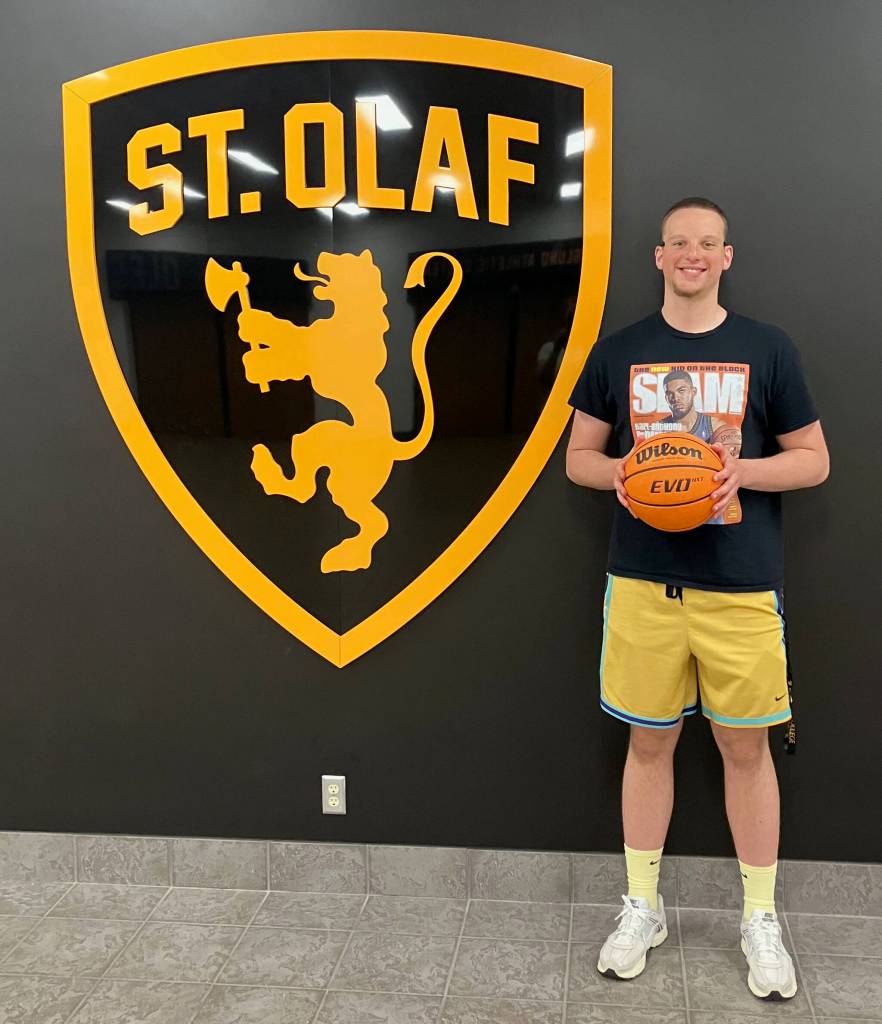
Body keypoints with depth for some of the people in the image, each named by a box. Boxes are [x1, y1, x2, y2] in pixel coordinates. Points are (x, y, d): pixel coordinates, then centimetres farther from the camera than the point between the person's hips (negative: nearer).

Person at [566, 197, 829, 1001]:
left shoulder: (768, 349, 2)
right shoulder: (619, 352, 6)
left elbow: (814, 461, 5)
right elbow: (579, 458, 11)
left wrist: (744, 470, -15)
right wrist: (619, 472, -12)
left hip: (741, 584, -1)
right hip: (643, 580, 1)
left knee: (746, 747, 7)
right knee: (650, 742, 10)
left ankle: (761, 918, 26)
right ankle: (642, 907, 27)